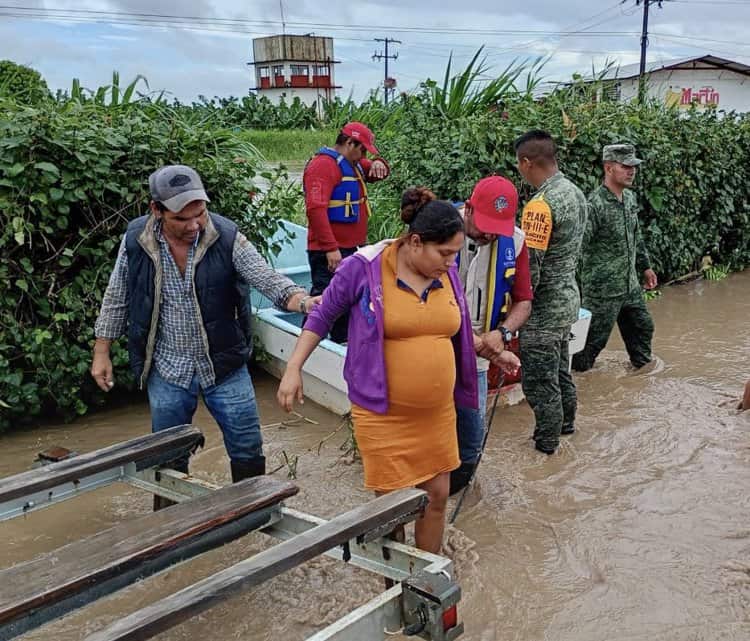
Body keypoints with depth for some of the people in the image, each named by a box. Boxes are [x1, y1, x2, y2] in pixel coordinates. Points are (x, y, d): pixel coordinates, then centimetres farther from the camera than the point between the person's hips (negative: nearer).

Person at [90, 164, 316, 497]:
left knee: (248, 451, 7)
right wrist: (101, 352, 5)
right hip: (167, 371, 1)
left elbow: (268, 280, -18)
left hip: (224, 366, -1)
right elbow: (116, 299, 3)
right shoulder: (135, 240, -9)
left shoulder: (226, 236, -15)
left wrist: (305, 301, -38)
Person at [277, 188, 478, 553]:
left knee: (437, 496, 15)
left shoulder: (447, 273, 1)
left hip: (437, 412, 5)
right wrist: (293, 369, -5)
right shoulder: (363, 268, -13)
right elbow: (322, 317, -2)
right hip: (383, 413, -5)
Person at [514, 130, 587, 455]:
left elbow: (529, 267, -23)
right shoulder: (575, 192, 5)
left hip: (544, 307, -9)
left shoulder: (541, 204, -24)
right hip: (568, 298, 9)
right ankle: (566, 421, 42)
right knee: (559, 368, 25)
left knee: (539, 381, 4)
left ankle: (545, 446, 17)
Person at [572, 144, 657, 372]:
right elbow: (578, 247, -25)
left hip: (631, 286, 9)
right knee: (594, 339, 1)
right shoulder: (595, 204, -21)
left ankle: (643, 367, 42)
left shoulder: (630, 198, 7)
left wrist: (645, 266, 25)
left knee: (642, 328, 22)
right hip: (603, 290, -9)